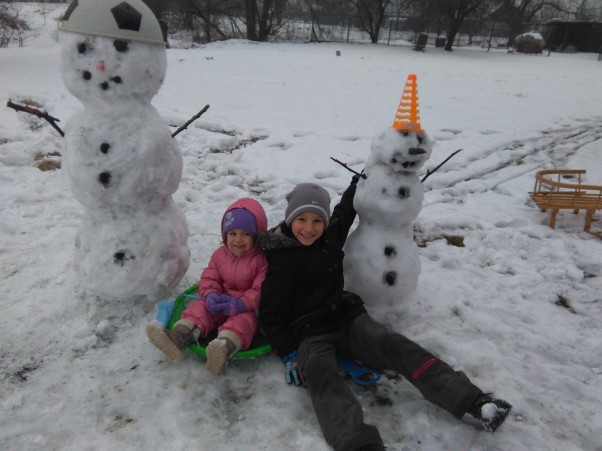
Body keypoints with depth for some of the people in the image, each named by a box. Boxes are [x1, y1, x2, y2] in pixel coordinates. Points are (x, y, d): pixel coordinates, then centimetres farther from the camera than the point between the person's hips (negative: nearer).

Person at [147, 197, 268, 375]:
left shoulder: (261, 260, -12)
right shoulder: (220, 254, 7)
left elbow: (261, 290, -18)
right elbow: (209, 279, 5)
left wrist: (241, 304, -33)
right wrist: (211, 295, -19)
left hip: (248, 308, -6)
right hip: (221, 302, 6)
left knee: (243, 320, -35)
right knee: (201, 307, -16)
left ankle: (225, 347, -66)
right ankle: (178, 337, -38)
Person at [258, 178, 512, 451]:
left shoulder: (331, 234, 8)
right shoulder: (281, 260, -8)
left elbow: (344, 210, 31)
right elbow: (271, 314, -6)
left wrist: (358, 182, 41)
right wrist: (288, 354, -13)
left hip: (347, 317, 4)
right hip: (310, 332, -4)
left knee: (393, 345, -22)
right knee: (319, 372, -36)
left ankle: (473, 401, -29)